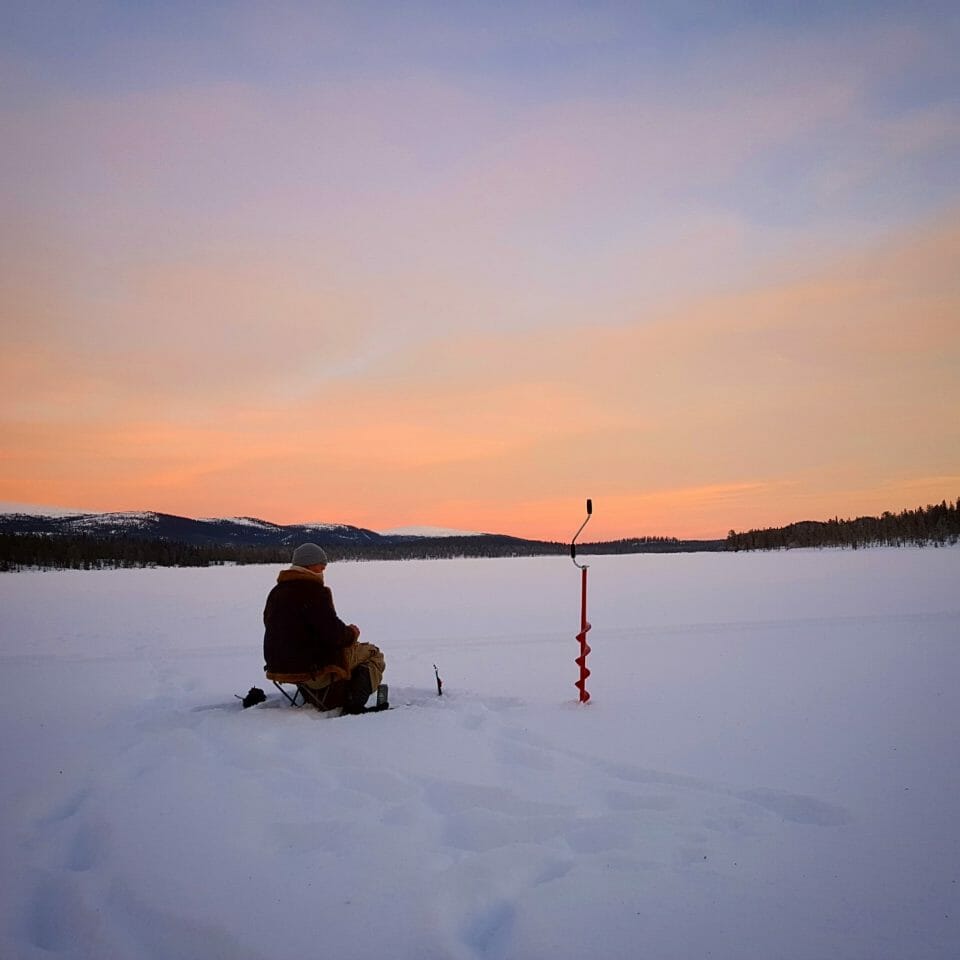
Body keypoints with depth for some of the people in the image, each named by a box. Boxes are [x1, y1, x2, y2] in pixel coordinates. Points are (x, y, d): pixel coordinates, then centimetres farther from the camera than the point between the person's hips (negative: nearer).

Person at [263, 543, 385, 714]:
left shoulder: (276, 592, 10)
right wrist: (352, 633, 1)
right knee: (373, 654, 7)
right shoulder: (314, 591, -16)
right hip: (312, 666, -9)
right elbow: (334, 633, -22)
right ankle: (354, 706, -8)